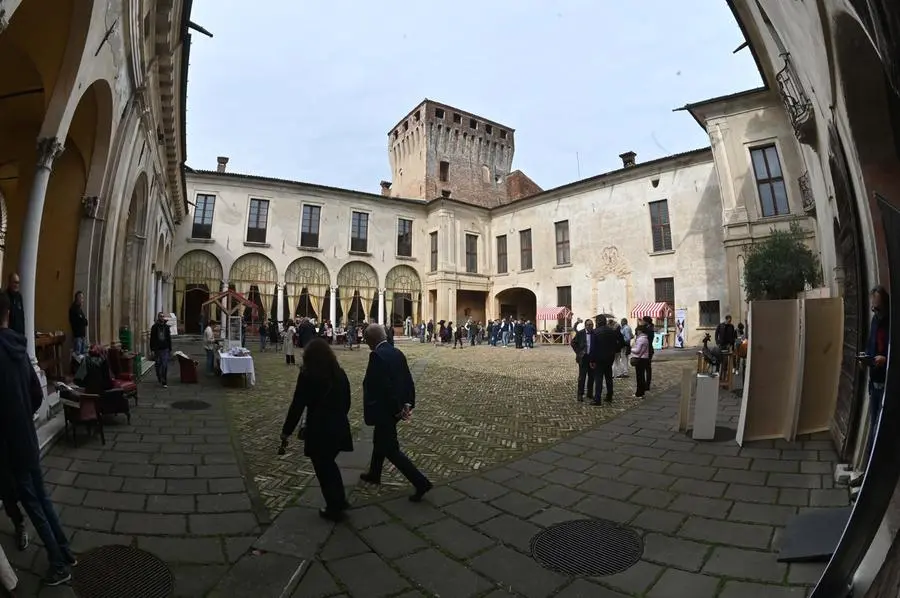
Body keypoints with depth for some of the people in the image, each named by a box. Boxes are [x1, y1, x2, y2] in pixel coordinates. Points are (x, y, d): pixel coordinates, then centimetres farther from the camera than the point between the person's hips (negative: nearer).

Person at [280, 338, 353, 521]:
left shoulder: (307, 375, -13)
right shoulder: (340, 373, 3)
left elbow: (297, 405, -12)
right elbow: (347, 403, 10)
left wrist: (286, 430, -1)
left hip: (319, 430, -5)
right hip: (339, 428, 6)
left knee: (323, 469, 13)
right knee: (329, 463, 26)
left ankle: (334, 509, 25)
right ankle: (340, 500, 32)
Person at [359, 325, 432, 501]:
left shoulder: (376, 355, -23)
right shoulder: (397, 353, 3)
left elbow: (384, 386, -28)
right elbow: (408, 380, 2)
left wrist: (397, 409, -19)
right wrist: (408, 403, 0)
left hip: (384, 411, -9)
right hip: (393, 409, 9)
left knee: (391, 449, 3)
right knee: (380, 442, 27)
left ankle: (421, 482, 5)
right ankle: (374, 474, 46)